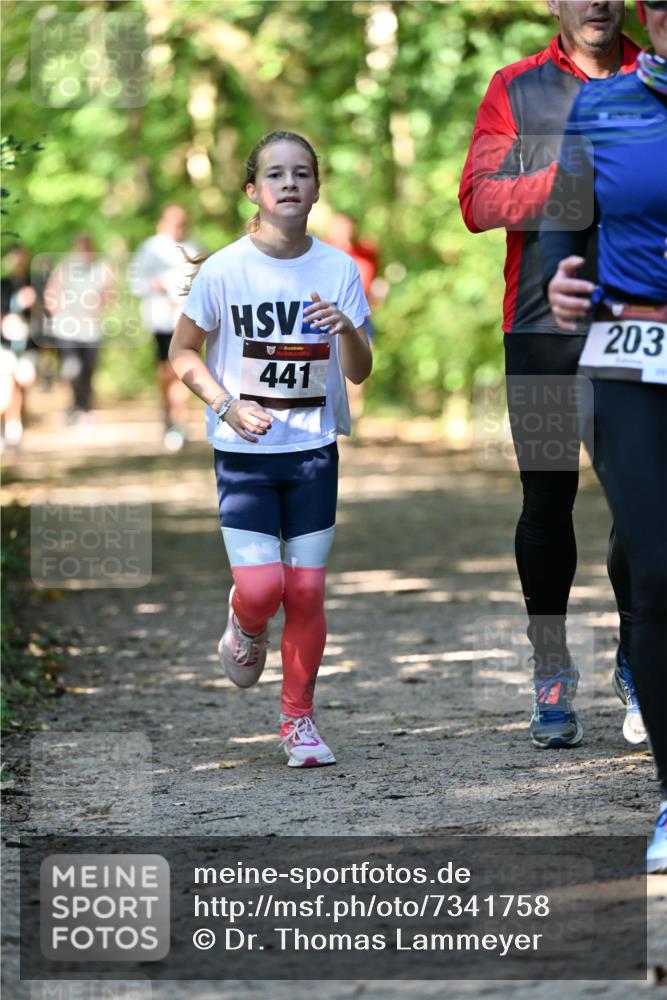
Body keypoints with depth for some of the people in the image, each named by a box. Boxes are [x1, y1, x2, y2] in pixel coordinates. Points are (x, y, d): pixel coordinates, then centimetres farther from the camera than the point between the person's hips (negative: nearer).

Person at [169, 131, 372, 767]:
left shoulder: (338, 269, -2)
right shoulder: (224, 270, -8)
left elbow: (359, 372, -2)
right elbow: (182, 352, 2)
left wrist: (346, 329, -22)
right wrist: (227, 405, -13)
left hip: (314, 451, 2)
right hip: (244, 452, -2)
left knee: (307, 591, 2)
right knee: (261, 588, -12)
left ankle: (298, 719, 18)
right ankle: (244, 630, 24)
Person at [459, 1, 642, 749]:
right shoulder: (517, 89, 7)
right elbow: (479, 202, -2)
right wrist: (571, 174, -13)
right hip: (542, 326, 0)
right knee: (548, 498, 3)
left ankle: (637, 670, 12)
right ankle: (552, 676, 12)